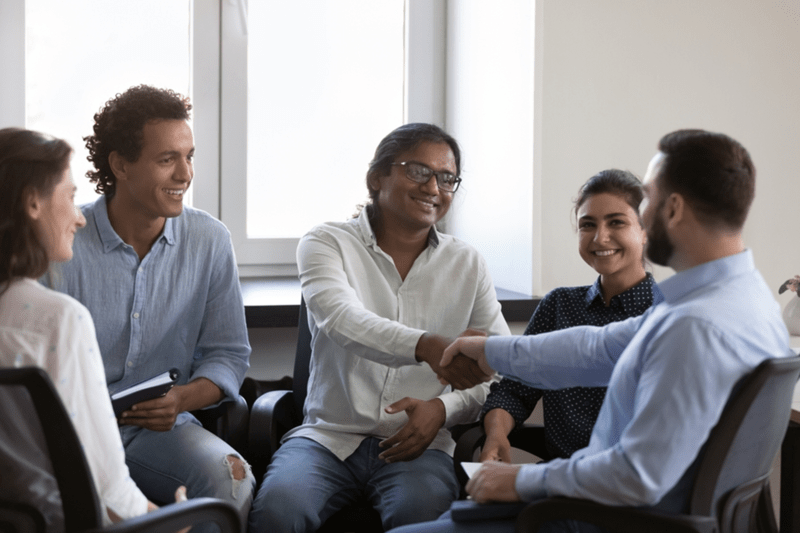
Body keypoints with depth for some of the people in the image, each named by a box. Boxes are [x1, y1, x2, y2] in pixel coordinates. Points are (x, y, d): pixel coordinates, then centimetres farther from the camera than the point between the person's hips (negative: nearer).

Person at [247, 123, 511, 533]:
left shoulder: (467, 265, 11)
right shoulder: (326, 244, 3)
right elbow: (342, 320, -19)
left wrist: (444, 408, -13)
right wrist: (425, 346, -39)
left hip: (416, 442, 1)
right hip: (329, 435, -1)